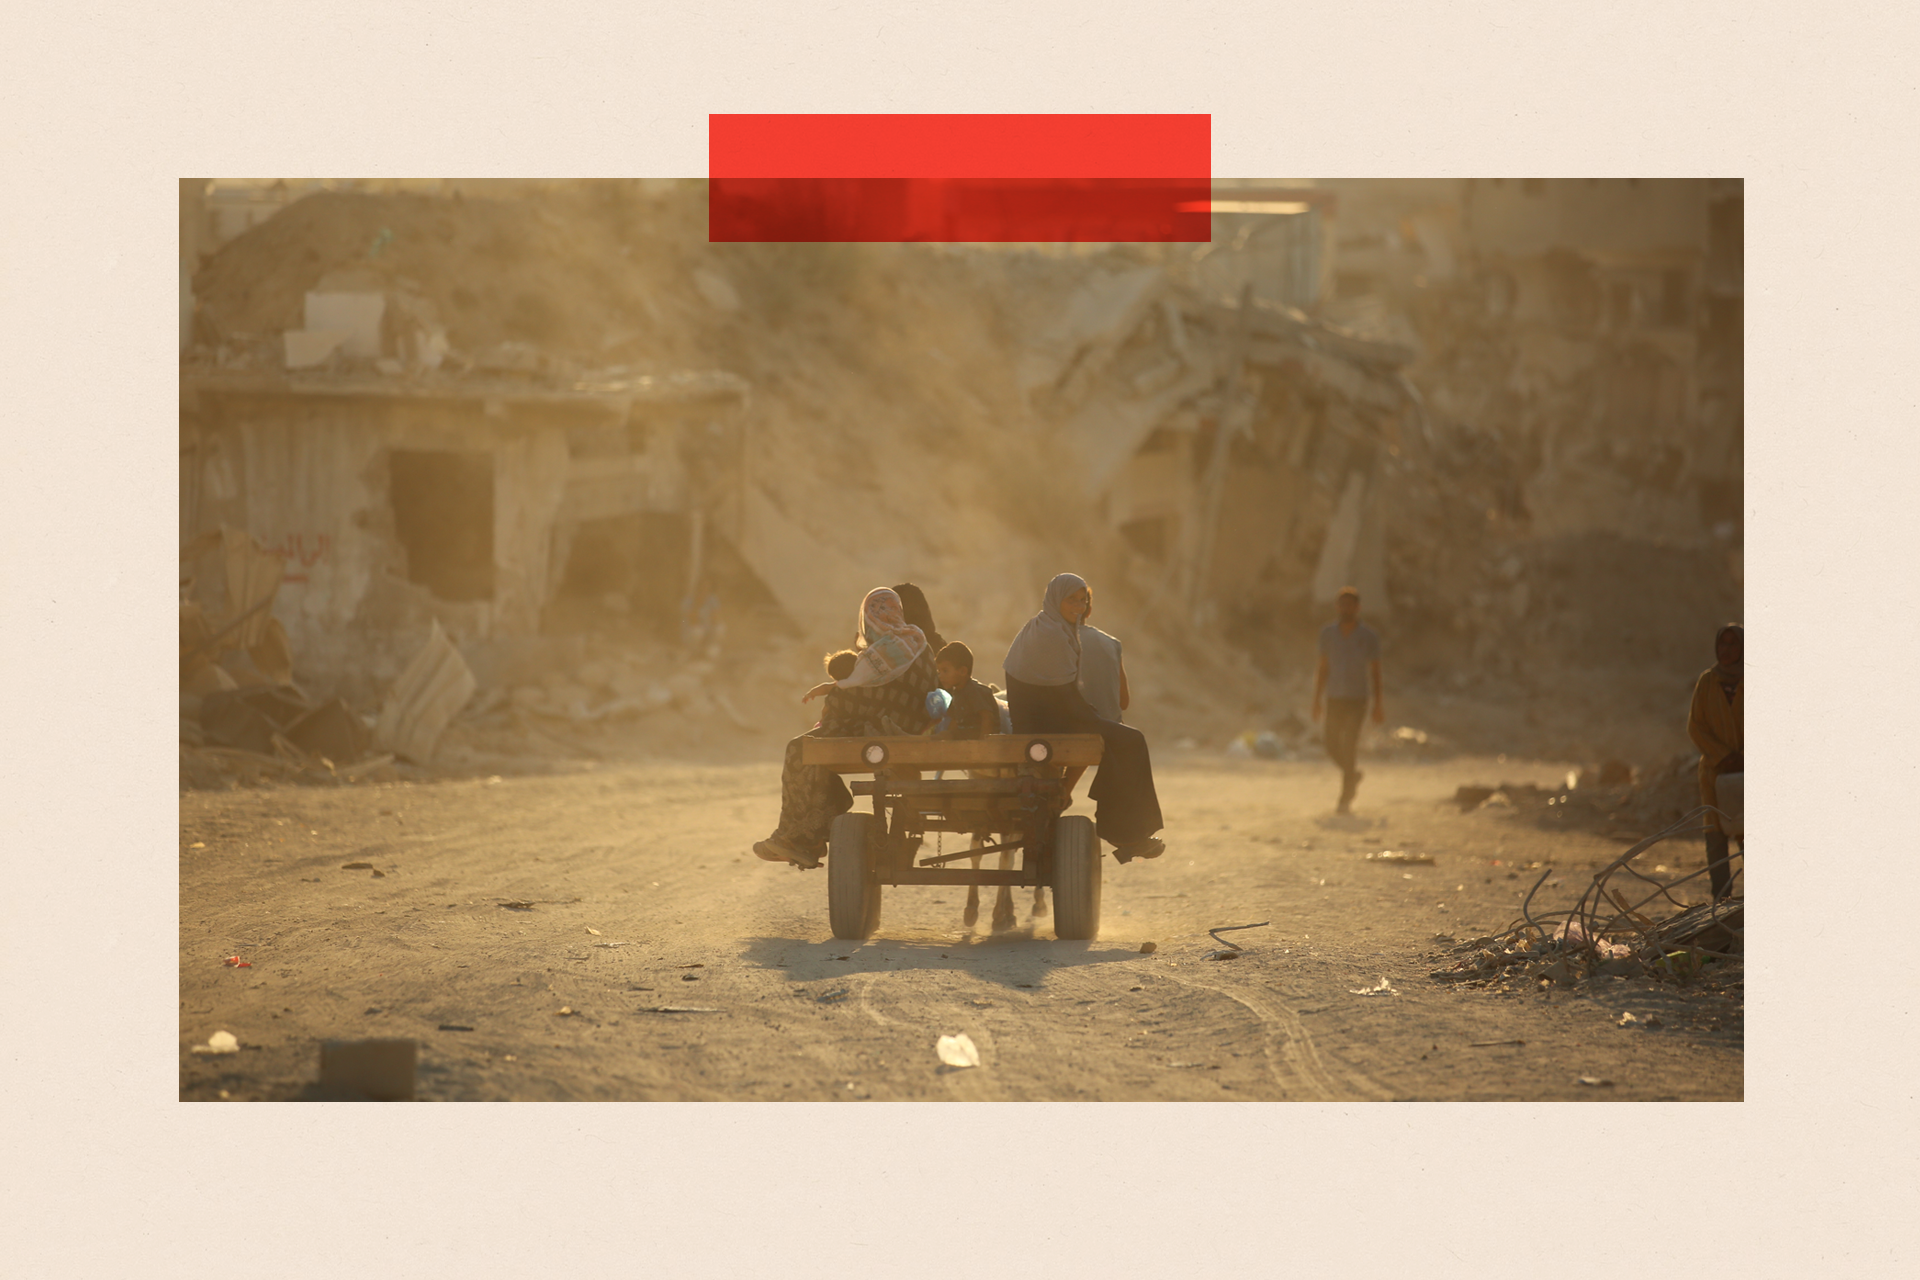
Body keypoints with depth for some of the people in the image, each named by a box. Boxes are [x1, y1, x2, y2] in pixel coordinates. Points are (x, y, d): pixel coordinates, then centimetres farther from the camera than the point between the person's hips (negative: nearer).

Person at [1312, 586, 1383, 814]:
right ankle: (1353, 776, 36)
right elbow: (1323, 669, 8)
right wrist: (1317, 701, 6)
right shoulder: (1327, 633, 3)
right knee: (1333, 748, 6)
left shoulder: (1369, 636, -4)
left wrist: (1378, 704, -4)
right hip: (1334, 699, 3)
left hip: (1357, 700, -3)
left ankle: (1346, 800, -6)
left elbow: (1375, 672, -1)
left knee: (1348, 748, -11)